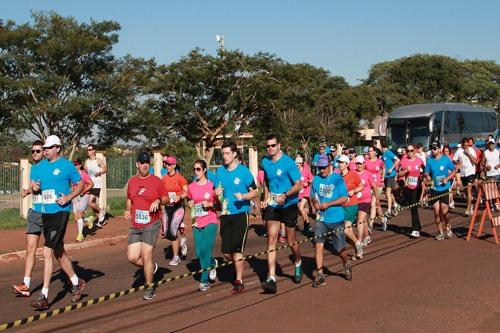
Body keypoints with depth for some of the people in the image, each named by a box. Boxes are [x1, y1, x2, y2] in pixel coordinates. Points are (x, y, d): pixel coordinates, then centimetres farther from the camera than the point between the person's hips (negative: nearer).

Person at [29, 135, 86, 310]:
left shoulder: (67, 165, -4)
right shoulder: (40, 165, 12)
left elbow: (80, 184, 2)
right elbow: (33, 186, 16)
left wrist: (68, 197, -13)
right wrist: (34, 187, -8)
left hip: (60, 212, -7)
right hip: (45, 212, 7)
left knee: (47, 252, -15)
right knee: (58, 252, 17)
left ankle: (44, 296, -13)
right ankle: (76, 283, 36)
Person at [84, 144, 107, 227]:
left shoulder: (98, 160, -7)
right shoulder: (87, 161, 11)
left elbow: (105, 169, -3)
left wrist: (99, 173, -19)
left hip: (97, 185, -7)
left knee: (90, 202, -16)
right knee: (94, 204, 9)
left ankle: (101, 211, 8)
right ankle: (101, 219, 21)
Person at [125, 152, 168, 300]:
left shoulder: (156, 181, -4)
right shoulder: (131, 181, 9)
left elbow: (167, 198, 2)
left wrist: (158, 200, -18)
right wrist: (127, 210, 5)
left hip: (151, 225, -5)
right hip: (135, 226, 5)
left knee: (146, 256, -8)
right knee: (132, 257, -1)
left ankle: (149, 288, 9)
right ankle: (152, 267, 30)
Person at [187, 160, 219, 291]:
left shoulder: (212, 185, -5)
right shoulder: (191, 187, 6)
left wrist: (210, 204, -16)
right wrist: (190, 204, 0)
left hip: (210, 222, -4)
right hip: (197, 223, 4)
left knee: (205, 250, -13)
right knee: (198, 253, 1)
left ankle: (204, 280, 4)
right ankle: (212, 263, 30)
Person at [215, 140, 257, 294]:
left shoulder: (244, 171, -7)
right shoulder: (220, 172, 7)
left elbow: (254, 192, -3)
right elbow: (217, 192, 17)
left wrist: (243, 196, -21)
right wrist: (217, 194, -6)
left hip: (240, 214, -5)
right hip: (225, 215, 5)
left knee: (236, 250, -6)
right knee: (226, 253, 4)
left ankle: (239, 282, 7)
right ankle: (239, 265, 34)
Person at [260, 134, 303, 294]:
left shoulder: (288, 162, -13)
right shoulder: (265, 162, 5)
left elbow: (299, 184, -15)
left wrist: (285, 195, -29)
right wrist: (266, 198, 10)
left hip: (289, 205, -4)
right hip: (272, 206, 4)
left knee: (291, 241, 9)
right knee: (271, 240, -9)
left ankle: (298, 264, 41)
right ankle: (271, 279, -13)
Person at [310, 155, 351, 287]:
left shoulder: (338, 179, -7)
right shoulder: (316, 179, 5)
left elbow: (344, 198, -9)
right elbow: (313, 195, 17)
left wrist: (328, 204, -18)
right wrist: (315, 202, -6)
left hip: (336, 219, -3)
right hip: (321, 218, 3)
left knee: (340, 249, 4)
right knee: (318, 245, -9)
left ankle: (347, 265, 34)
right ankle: (320, 274, -3)